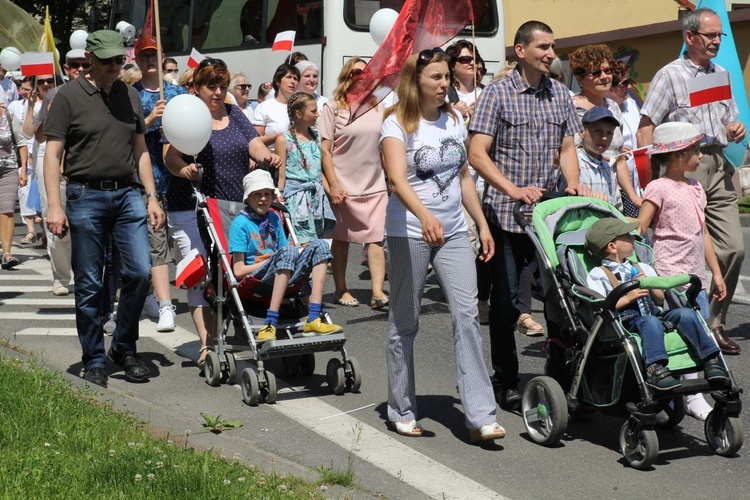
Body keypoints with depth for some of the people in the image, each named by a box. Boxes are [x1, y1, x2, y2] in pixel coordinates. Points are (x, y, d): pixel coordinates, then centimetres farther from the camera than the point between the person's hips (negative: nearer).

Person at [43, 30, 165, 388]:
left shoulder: (130, 95, 12)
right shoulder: (69, 96, -2)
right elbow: (53, 154, -4)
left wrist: (151, 197, 10)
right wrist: (55, 207, -12)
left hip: (127, 194, 4)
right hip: (86, 196, -4)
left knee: (140, 271, -5)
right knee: (89, 284, 2)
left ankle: (124, 348, 13)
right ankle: (94, 362, 13)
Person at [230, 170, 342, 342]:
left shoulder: (274, 218, 18)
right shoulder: (240, 223, -2)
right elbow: (238, 271, -7)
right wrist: (271, 260, -5)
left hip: (282, 277, 6)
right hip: (254, 279, -6)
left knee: (318, 246, -12)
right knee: (288, 251, -33)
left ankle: (313, 320, -27)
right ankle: (270, 324, -39)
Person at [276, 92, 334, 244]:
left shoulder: (316, 137, 14)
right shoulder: (284, 140, -3)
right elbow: (281, 177, -3)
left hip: (317, 196, 6)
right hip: (297, 197, -6)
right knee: (306, 245, -15)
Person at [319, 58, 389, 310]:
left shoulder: (378, 107, 9)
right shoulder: (333, 108, -2)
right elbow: (325, 150, -6)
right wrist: (333, 184, -12)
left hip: (375, 186, 3)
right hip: (344, 187, -3)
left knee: (375, 238, -7)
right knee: (341, 239, 8)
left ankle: (378, 292, -12)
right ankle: (341, 290, 19)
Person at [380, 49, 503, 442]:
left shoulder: (455, 120, 10)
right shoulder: (398, 124, -9)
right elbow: (398, 178, -25)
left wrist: (482, 225, 15)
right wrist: (424, 215, -42)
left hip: (453, 232, 5)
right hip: (409, 234, -4)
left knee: (467, 314, -8)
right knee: (404, 323, 5)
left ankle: (480, 416, -10)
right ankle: (402, 411, 20)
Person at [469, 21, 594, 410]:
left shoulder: (559, 94, 10)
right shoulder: (498, 93, -6)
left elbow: (567, 147, 13)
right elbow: (477, 154, -11)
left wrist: (573, 184, -6)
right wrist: (514, 190, -22)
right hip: (505, 215, -4)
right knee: (504, 301, 2)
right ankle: (506, 382, 14)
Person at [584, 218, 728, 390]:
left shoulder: (642, 268, 30)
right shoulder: (597, 275, 9)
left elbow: (661, 298, 26)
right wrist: (627, 298, -11)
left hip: (653, 312, 6)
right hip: (626, 320, -6)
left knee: (685, 313, -20)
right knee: (650, 322, -39)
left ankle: (710, 359, -23)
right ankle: (655, 368, -57)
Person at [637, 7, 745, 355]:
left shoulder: (722, 75, 19)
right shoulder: (670, 75, -1)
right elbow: (645, 127, -8)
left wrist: (736, 130, 4)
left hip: (718, 166, 6)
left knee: (733, 248, -1)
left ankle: (714, 324, 10)